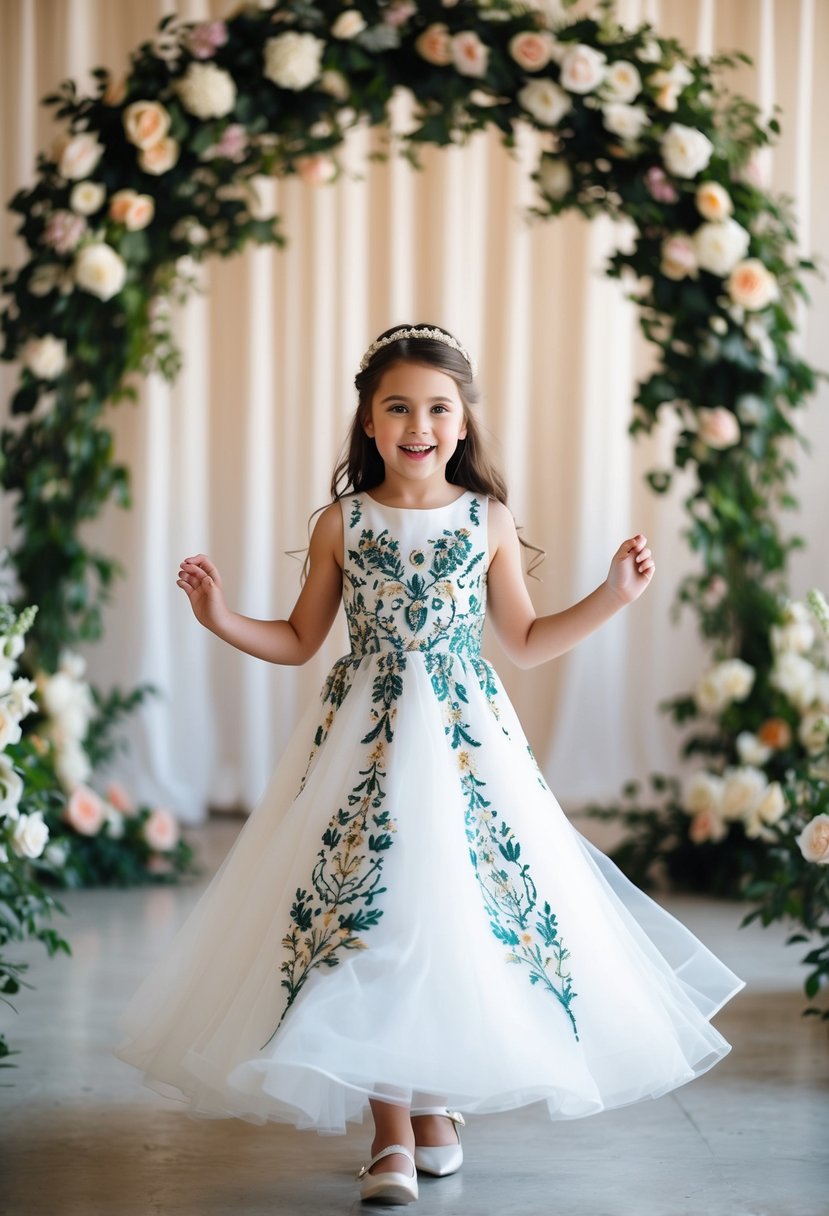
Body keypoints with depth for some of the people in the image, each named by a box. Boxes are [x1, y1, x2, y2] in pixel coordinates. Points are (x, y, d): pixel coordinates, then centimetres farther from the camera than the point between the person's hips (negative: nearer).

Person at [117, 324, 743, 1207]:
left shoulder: (488, 520, 3)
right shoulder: (343, 522, 2)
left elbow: (525, 641, 10)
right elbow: (299, 641, 9)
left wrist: (613, 596, 3)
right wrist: (220, 619, -4)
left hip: (466, 739, 1)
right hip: (366, 740, 0)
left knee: (463, 913, 1)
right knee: (366, 911, -6)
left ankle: (436, 1104, 20)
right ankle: (391, 1132, 3)